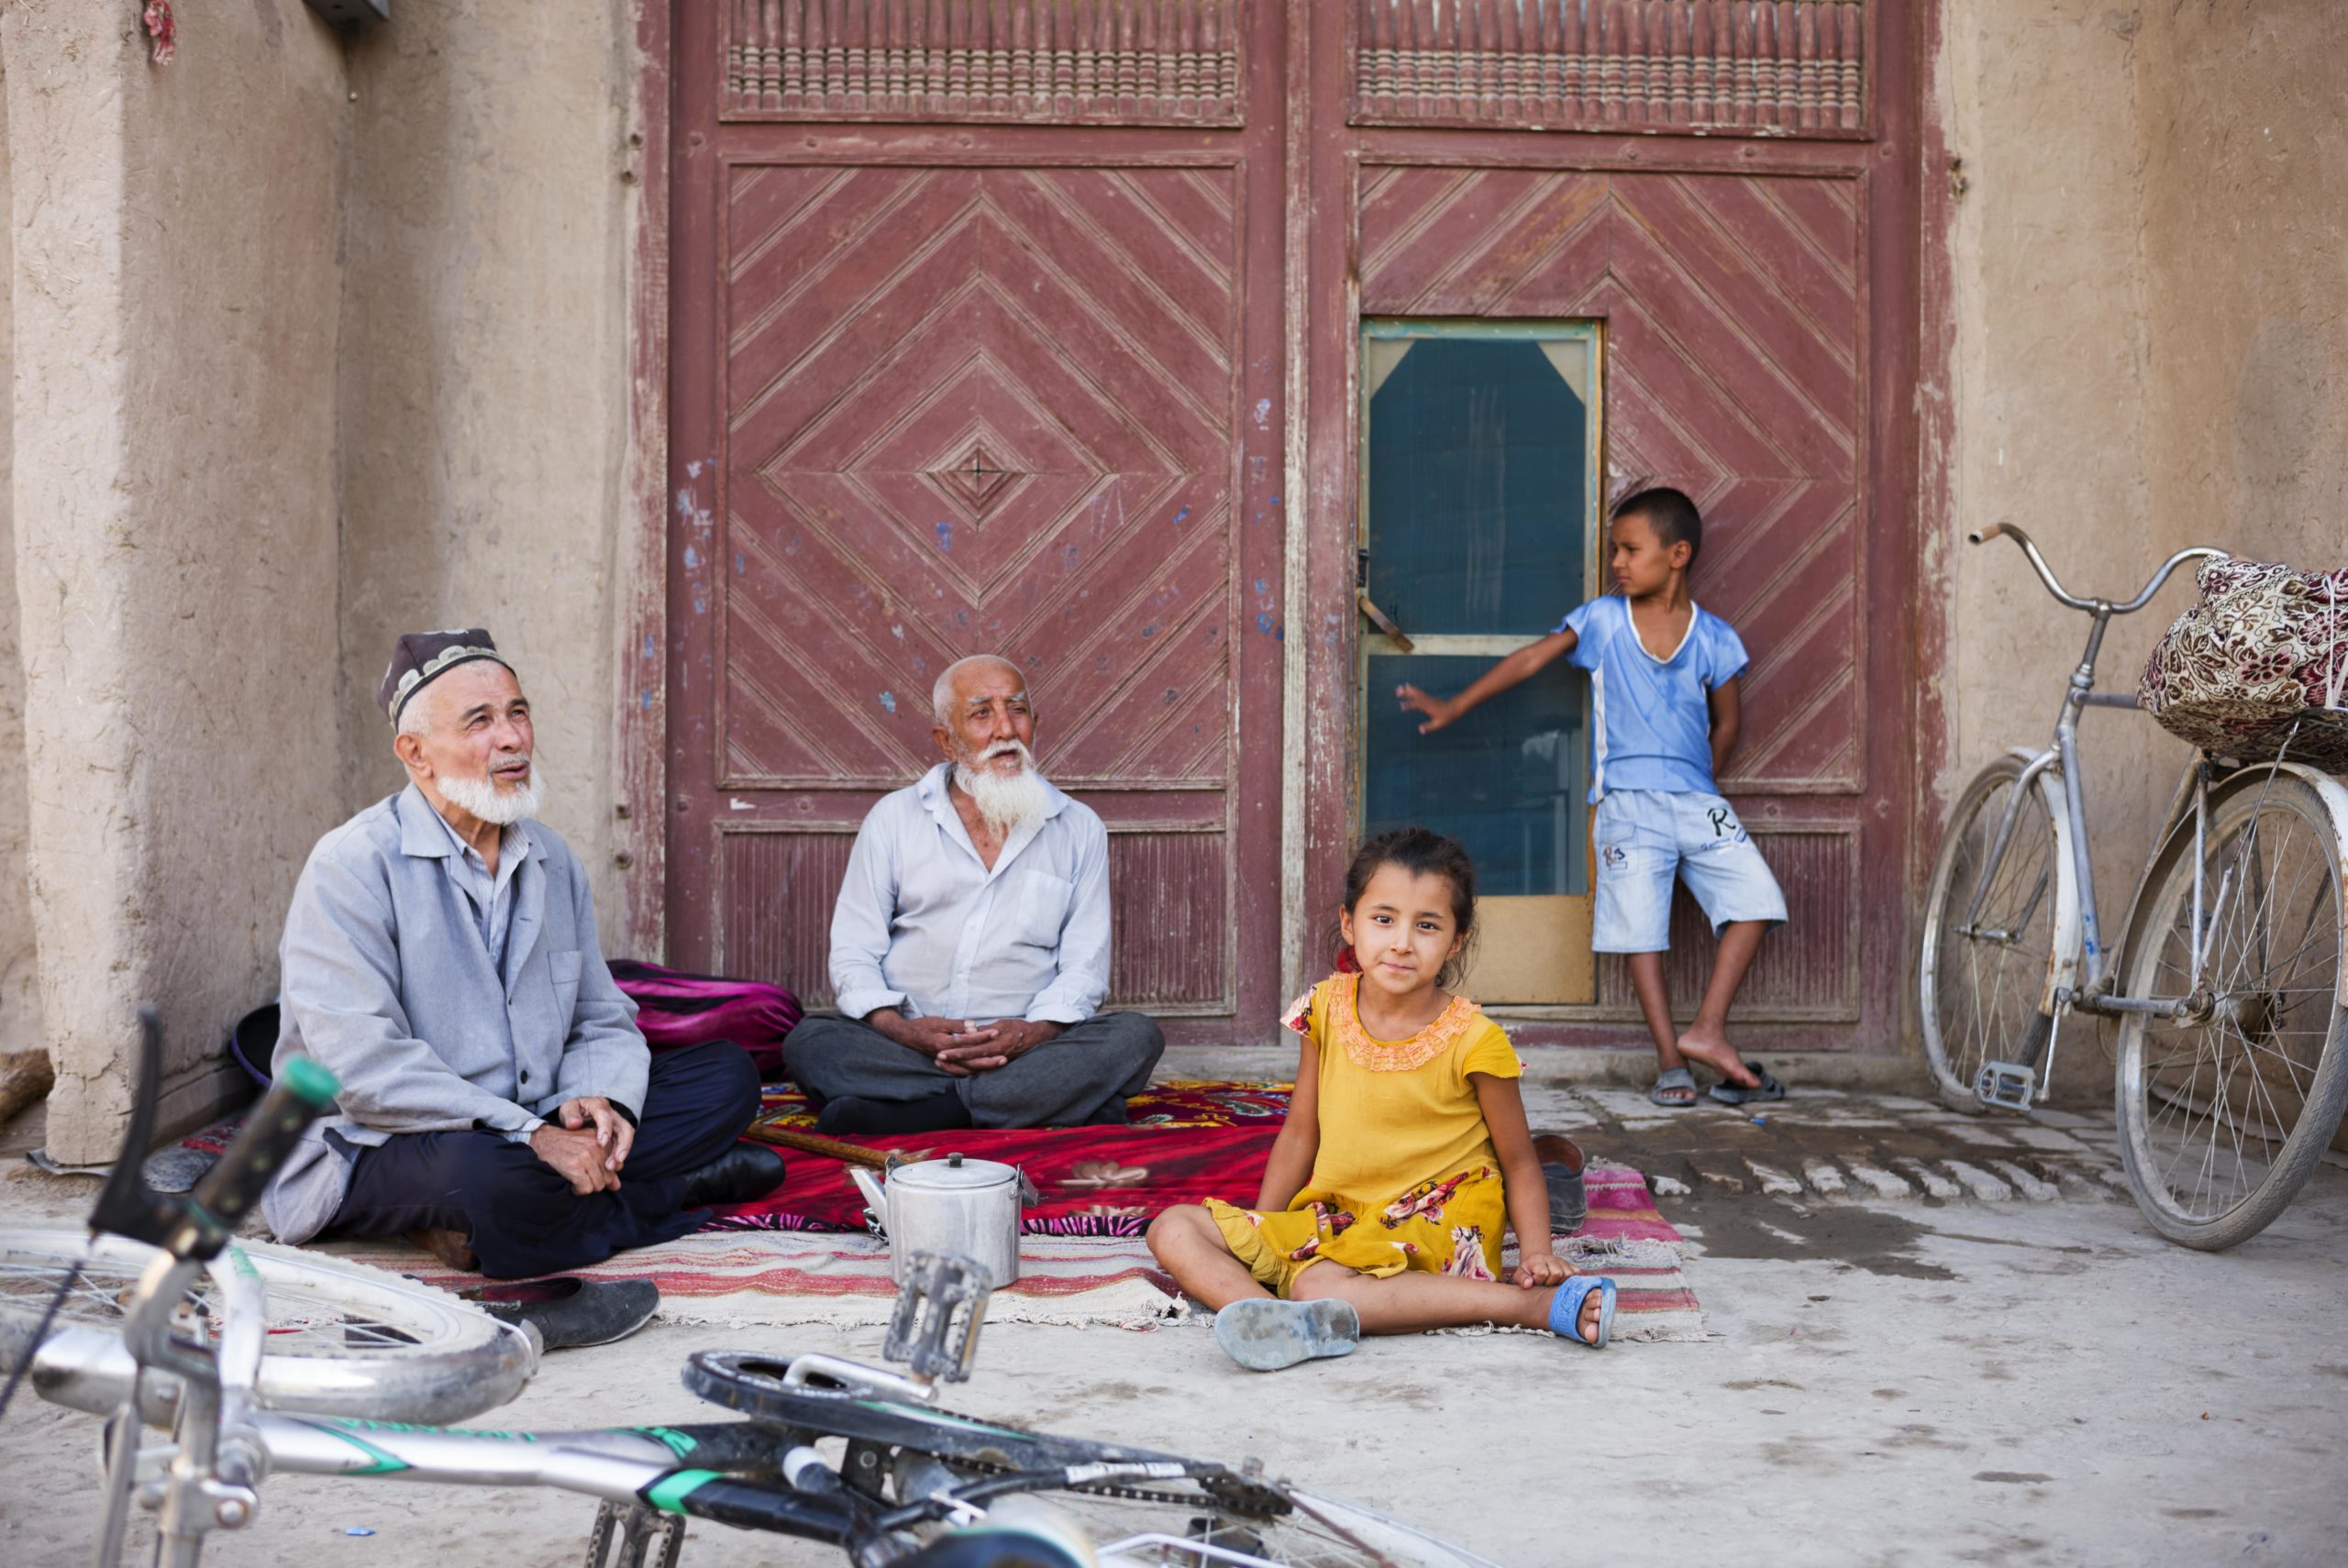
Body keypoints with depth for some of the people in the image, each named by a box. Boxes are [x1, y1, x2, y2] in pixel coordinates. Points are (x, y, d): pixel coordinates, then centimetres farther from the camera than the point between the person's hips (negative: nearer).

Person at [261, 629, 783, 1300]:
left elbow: (603, 1023, 14)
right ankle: (672, 1187, -6)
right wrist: (529, 1136, -27)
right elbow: (362, 1070, -23)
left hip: (534, 1132, 7)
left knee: (727, 1075, -1)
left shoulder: (553, 861, 10)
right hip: (374, 1151, -7)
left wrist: (595, 1098, -12)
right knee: (494, 1178, -38)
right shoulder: (354, 865, -13)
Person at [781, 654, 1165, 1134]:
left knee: (1136, 1036, -27)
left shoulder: (1079, 829, 11)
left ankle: (899, 1118, -32)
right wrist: (901, 1029, -15)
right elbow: (853, 953, 6)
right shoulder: (894, 818, 10)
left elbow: (1084, 966, 6)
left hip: (1024, 1052, 1)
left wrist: (1033, 1032, -16)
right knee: (808, 1042, -29)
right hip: (905, 1050, 0)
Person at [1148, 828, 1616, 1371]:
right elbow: (1300, 1133, 11)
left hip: (1436, 1225, -6)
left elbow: (1519, 1162, -2)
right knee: (1174, 1229, -8)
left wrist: (1535, 1253, -16)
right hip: (1336, 1217, 6)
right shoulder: (1327, 1009, 0)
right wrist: (1258, 1232, 9)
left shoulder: (1472, 1041, -12)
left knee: (1320, 1287, -36)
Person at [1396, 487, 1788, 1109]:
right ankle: (1669, 1062, 1)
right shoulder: (1603, 620, 3)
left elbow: (1725, 721, 14)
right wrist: (1454, 707, 6)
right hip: (1626, 800, -1)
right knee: (1641, 924, -5)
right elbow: (1531, 659, 6)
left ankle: (1705, 1030, -8)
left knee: (1757, 896, -13)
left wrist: (1701, 786, 9)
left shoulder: (1713, 637, 3)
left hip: (1696, 800, 1)